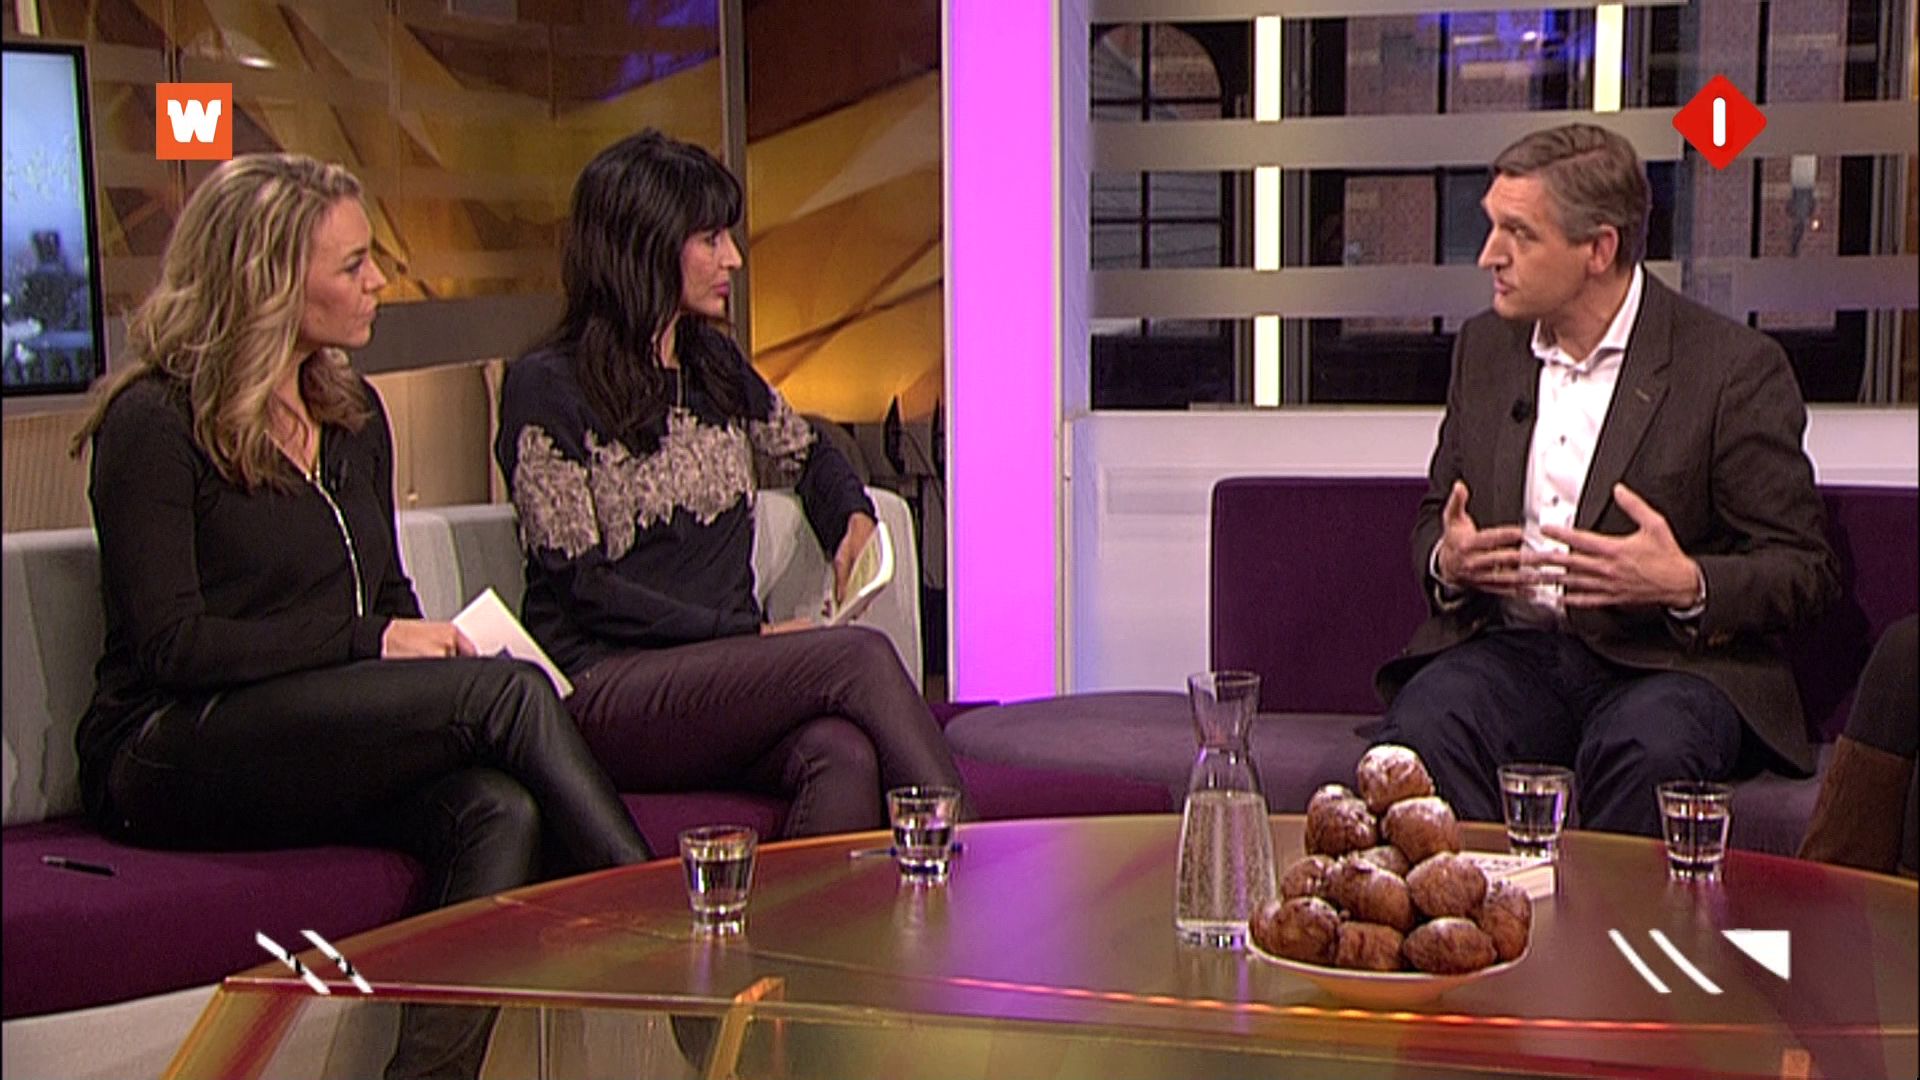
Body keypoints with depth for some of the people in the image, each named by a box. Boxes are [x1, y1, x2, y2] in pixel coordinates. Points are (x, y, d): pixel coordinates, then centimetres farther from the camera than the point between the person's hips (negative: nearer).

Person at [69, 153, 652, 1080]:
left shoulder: (353, 414, 18)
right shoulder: (154, 421, -5)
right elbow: (171, 644, -12)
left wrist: (430, 643, 1)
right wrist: (369, 643, -14)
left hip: (340, 744, 7)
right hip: (167, 756, -6)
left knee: (502, 812, -29)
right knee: (506, 691, -26)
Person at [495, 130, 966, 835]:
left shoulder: (714, 364, 17)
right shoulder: (546, 388, -3)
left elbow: (809, 457, 35)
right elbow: (580, 589, -9)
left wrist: (854, 522, 12)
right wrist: (752, 633, -14)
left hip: (730, 681, 5)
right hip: (606, 691, -5)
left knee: (846, 757, -32)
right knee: (861, 656, -29)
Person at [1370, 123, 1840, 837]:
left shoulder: (1736, 367, -3)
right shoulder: (1485, 346, 13)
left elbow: (1804, 571, -2)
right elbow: (1435, 517, 22)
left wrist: (1685, 585, -22)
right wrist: (1446, 562, -3)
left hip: (1671, 660, -3)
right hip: (1510, 647, 3)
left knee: (1645, 752, -37)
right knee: (1419, 727, -30)